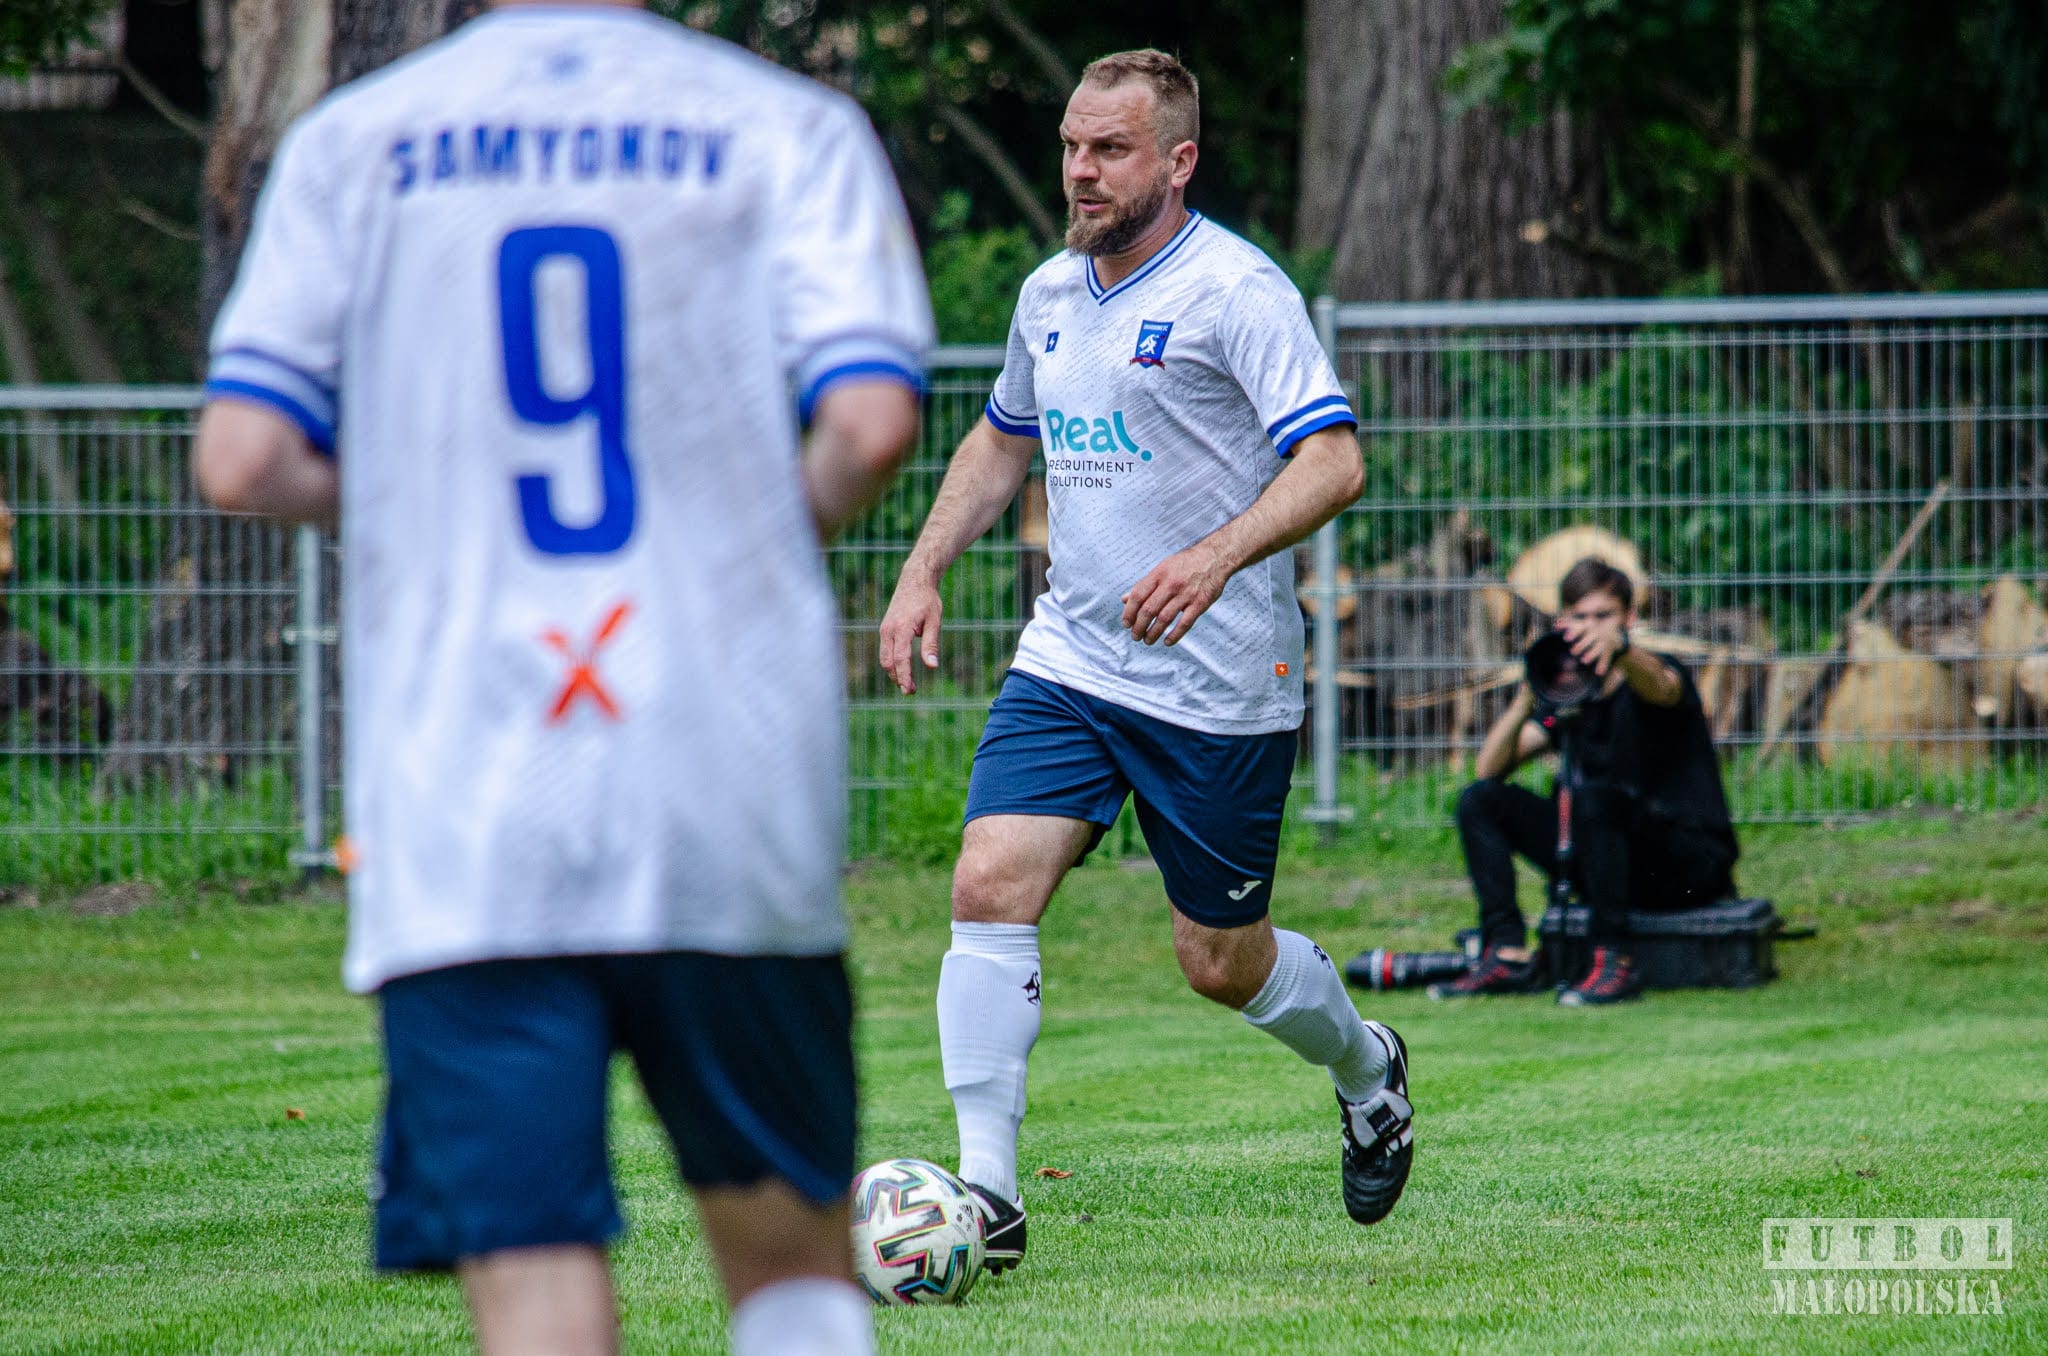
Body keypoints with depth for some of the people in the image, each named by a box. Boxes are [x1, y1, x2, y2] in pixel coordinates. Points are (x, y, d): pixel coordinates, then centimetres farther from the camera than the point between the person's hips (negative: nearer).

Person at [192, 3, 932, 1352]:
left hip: (457, 830, 0)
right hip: (731, 803, 0)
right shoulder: (791, 128, 4)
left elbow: (242, 461, 1)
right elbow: (870, 419, -9)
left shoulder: (352, 142, 8)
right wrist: (783, 531, 12)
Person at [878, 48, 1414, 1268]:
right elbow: (1002, 442, 26)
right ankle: (986, 1197, -12)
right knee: (990, 887, -14)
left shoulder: (1237, 291, -14)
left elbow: (1333, 463, -22)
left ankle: (1368, 1069, 39)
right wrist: (924, 573, 13)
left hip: (1219, 686, -6)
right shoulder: (1051, 295, 9)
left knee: (1222, 962, 6)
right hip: (1070, 658, 6)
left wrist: (1215, 560, -36)